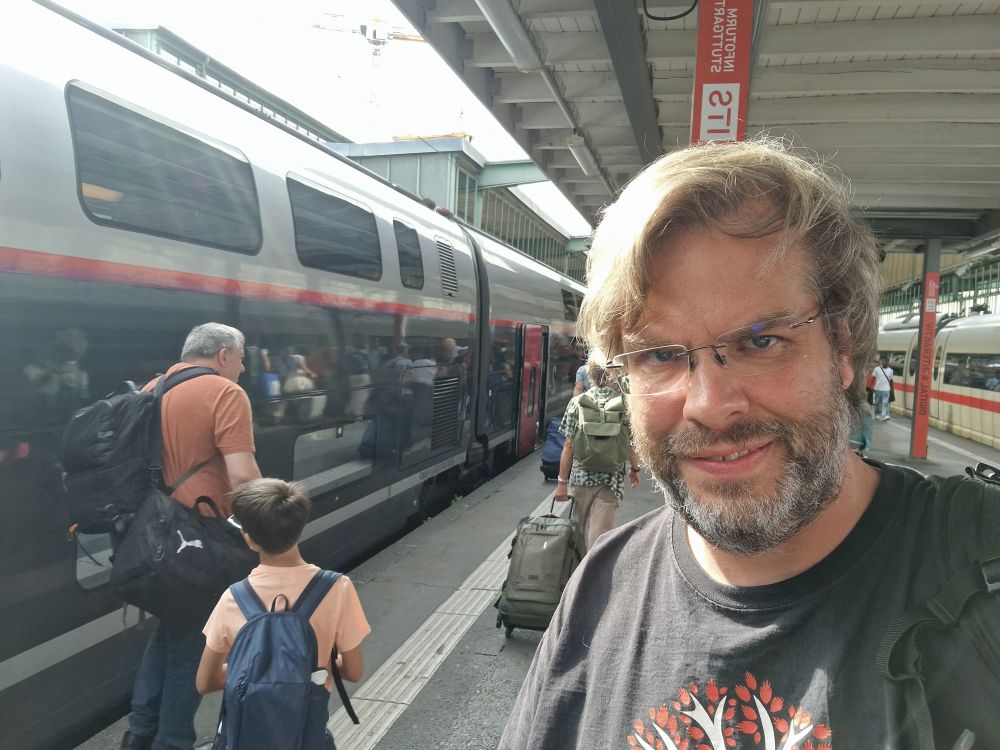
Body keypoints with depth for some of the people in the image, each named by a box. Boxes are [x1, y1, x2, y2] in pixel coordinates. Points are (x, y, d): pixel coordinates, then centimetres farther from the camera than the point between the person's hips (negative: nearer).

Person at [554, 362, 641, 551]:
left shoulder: (577, 402, -5)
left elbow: (568, 446, -6)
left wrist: (562, 481, -1)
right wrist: (634, 468, 18)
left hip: (581, 477, 1)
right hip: (611, 479, -1)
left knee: (581, 530, 21)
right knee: (599, 534, 1)